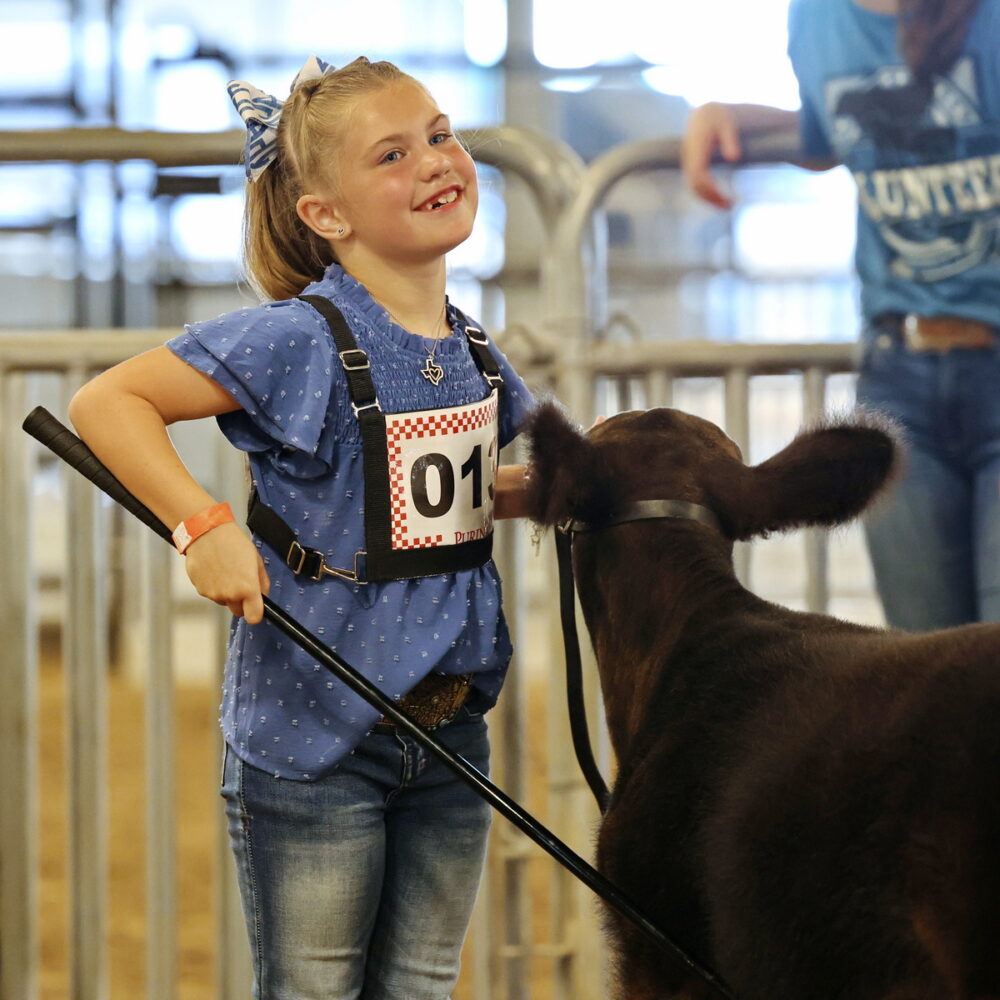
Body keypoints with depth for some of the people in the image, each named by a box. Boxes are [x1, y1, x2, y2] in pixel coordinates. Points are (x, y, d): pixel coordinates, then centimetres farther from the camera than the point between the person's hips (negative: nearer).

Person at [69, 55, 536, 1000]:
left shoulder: (476, 355, 4)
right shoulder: (297, 341, -17)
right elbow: (104, 403, -17)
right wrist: (204, 523, -27)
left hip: (448, 728, 6)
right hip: (312, 735, -6)